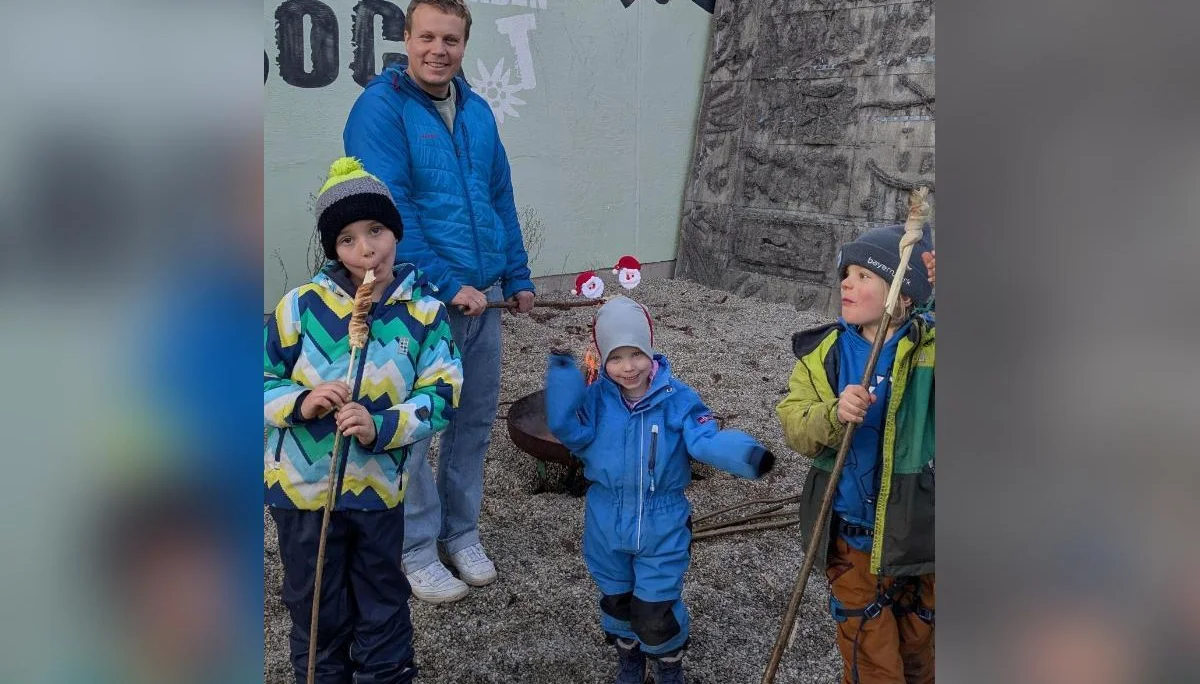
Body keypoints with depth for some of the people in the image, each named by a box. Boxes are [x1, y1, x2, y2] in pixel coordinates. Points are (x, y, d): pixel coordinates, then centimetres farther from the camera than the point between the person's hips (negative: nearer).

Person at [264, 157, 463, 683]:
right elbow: (262, 380, -2)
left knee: (383, 604, 19)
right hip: (303, 484, 0)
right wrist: (300, 403, -22)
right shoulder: (301, 305, -9)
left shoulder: (424, 312, -8)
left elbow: (441, 395, -10)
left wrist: (380, 428, -24)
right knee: (316, 609, 16)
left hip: (380, 486, 0)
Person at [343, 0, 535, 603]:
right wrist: (447, 285, -20)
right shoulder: (380, 108, -11)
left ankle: (461, 532, 31)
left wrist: (517, 277, 13)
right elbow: (390, 212, -18)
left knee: (475, 421, 14)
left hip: (482, 297, 6)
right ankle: (418, 551, 20)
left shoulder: (476, 111, 10)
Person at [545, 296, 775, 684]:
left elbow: (708, 441, -20)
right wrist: (562, 367, -26)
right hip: (607, 523, 3)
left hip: (662, 525, -2)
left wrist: (748, 455, -39)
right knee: (617, 601, 22)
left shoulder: (677, 399, -12)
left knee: (656, 611, 6)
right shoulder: (596, 398, -6)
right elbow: (566, 428, -21)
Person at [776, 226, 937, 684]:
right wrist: (833, 415, -29)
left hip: (917, 531, 0)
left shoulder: (929, 346, -10)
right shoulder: (824, 352, -3)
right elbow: (793, 426, -8)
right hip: (852, 539, 1)